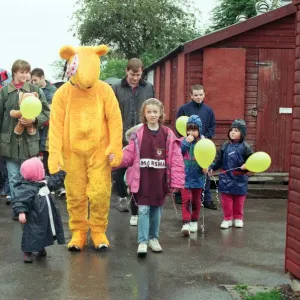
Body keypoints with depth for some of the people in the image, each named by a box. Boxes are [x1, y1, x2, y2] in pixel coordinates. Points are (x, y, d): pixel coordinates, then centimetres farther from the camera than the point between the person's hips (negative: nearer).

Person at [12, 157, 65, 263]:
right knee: (32, 233, 0)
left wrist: (61, 172, 23)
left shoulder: (45, 180, 3)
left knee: (45, 232, 20)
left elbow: (55, 181, 23)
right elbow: (19, 201, -28)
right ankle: (28, 252, 15)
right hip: (34, 219, -8)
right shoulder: (26, 188, -24)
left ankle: (41, 248, 40)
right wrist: (21, 212, -36)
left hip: (47, 216, 9)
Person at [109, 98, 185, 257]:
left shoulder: (168, 135, -1)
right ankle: (142, 241, 5)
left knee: (156, 210, 13)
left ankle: (153, 238, 29)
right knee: (143, 210, -1)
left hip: (160, 180, 1)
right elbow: (129, 155, 0)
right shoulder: (138, 134, -2)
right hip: (142, 179, -1)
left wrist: (176, 181, -6)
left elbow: (175, 159, -2)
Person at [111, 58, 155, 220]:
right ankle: (122, 196, 39)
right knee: (119, 171, 13)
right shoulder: (116, 88, -1)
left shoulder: (148, 88, 3)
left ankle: (135, 212, 10)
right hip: (121, 138, 0)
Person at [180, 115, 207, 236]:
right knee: (186, 200, -8)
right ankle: (186, 223, -9)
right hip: (185, 176, -1)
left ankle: (194, 221, 31)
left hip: (198, 176, 1)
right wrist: (186, 142, -22)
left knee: (196, 201, 15)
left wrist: (206, 167, -18)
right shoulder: (183, 141, -2)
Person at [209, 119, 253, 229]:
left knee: (239, 200, 11)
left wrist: (247, 166, -26)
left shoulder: (245, 147, -8)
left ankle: (238, 218, 27)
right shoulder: (225, 146, 2)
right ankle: (227, 219, 17)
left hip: (239, 178, -2)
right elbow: (219, 160, 7)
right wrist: (211, 167, -4)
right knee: (226, 199, 5)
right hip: (226, 177, 2)